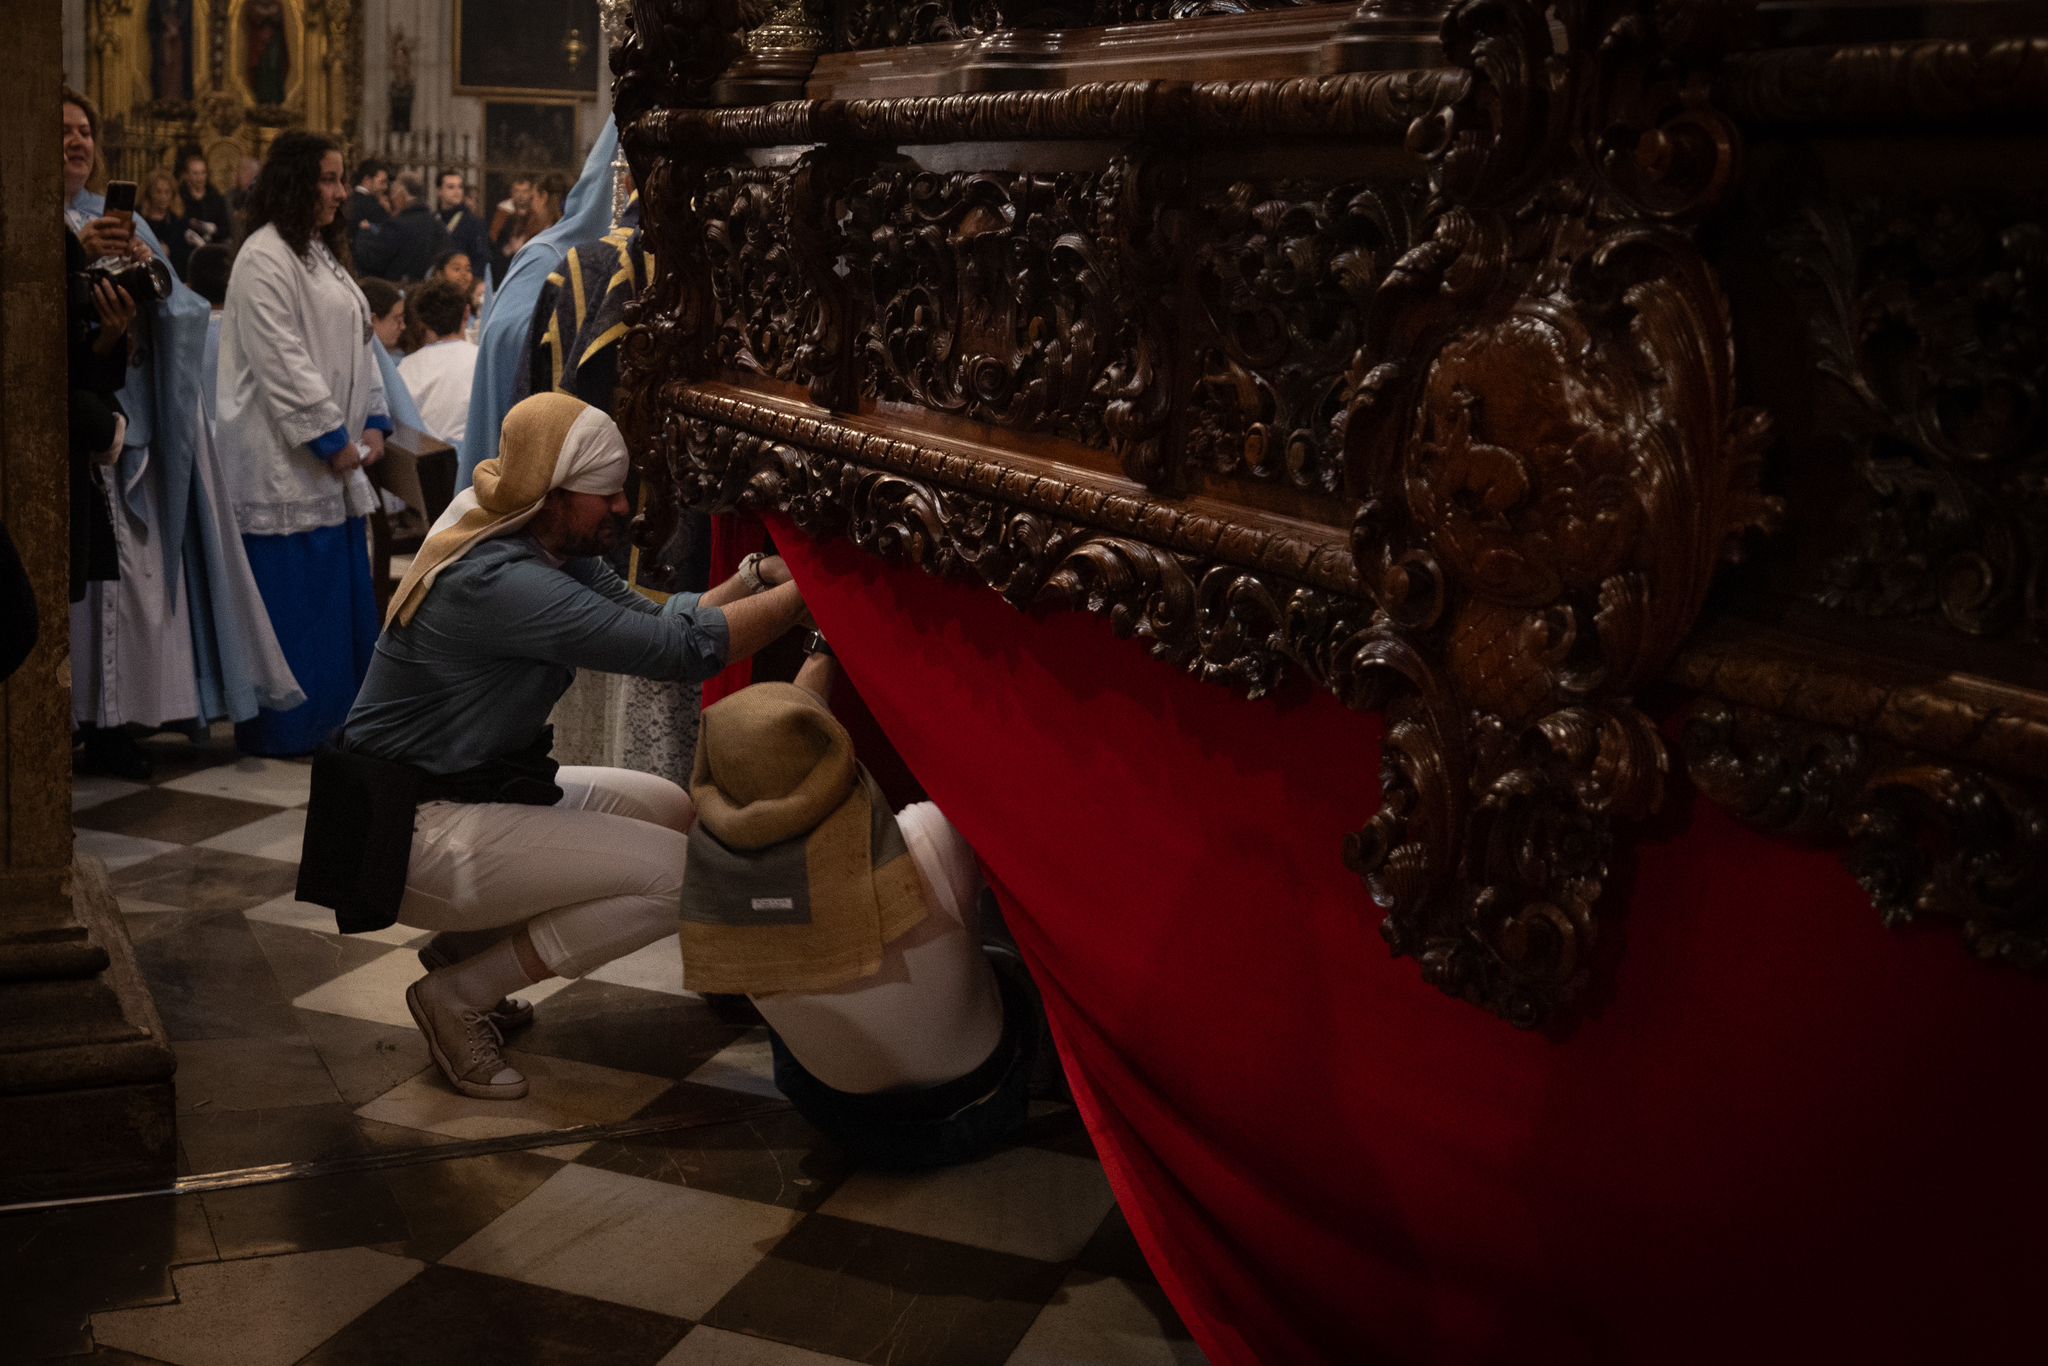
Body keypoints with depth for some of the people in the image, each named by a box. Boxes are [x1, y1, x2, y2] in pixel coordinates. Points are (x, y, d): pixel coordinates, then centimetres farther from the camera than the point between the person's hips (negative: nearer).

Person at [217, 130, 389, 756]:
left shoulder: (323, 252, 18)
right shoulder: (264, 258, -11)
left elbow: (358, 341, 19)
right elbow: (281, 360, -17)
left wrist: (373, 421, 7)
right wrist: (331, 437, -16)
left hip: (339, 457, 9)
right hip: (286, 464, -9)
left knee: (344, 590, 11)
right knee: (294, 596, -5)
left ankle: (338, 717, 20)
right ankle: (286, 728, 3)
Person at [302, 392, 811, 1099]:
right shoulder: (499, 581, -27)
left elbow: (651, 619, 3)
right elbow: (675, 649, -31)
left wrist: (758, 579, -12)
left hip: (482, 787, 10)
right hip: (414, 833, -10)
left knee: (676, 809, 15)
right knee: (680, 875, -18)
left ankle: (464, 945, 17)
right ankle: (459, 995, -3)